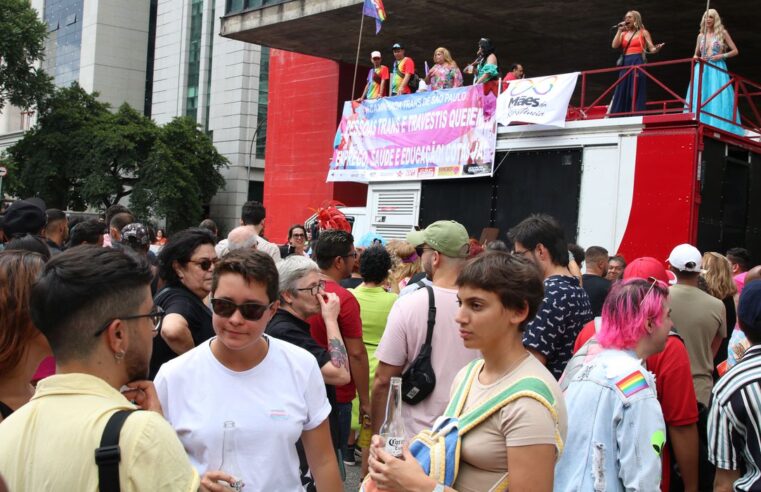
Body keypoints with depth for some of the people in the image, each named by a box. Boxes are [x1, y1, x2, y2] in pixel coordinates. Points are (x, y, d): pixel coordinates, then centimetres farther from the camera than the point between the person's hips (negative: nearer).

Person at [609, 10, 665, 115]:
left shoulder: (643, 32, 7)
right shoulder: (623, 34, 18)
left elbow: (651, 49, 0)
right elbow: (614, 46, 3)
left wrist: (657, 49, -23)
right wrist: (619, 30, 3)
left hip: (638, 63, -4)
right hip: (625, 65, 4)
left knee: (636, 93, -9)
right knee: (621, 93, 0)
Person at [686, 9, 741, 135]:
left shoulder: (722, 33, 5)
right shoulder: (701, 35, 13)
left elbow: (735, 51, 7)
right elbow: (695, 55, 22)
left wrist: (722, 56, -9)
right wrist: (697, 58, -1)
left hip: (717, 69, -3)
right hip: (702, 69, 3)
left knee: (718, 98, -12)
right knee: (700, 98, -5)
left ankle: (719, 128, -12)